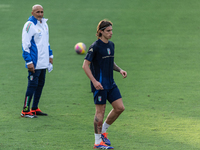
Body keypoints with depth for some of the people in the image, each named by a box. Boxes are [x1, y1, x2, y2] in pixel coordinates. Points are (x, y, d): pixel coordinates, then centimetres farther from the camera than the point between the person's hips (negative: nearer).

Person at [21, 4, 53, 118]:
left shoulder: (44, 24, 13)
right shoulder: (29, 25, -12)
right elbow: (25, 45, -15)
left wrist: (50, 55, 21)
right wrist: (29, 62, -20)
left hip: (43, 62, 8)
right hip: (35, 64, -8)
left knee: (40, 84, 12)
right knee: (32, 85, -8)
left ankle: (35, 109, 21)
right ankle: (25, 110, -3)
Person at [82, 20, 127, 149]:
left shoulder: (111, 45, 11)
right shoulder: (95, 46, -13)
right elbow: (85, 65, -13)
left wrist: (120, 70, 6)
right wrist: (94, 81, -21)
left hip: (110, 83, 7)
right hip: (99, 85, -7)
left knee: (120, 108, 2)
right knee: (100, 111, -4)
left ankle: (103, 130, 21)